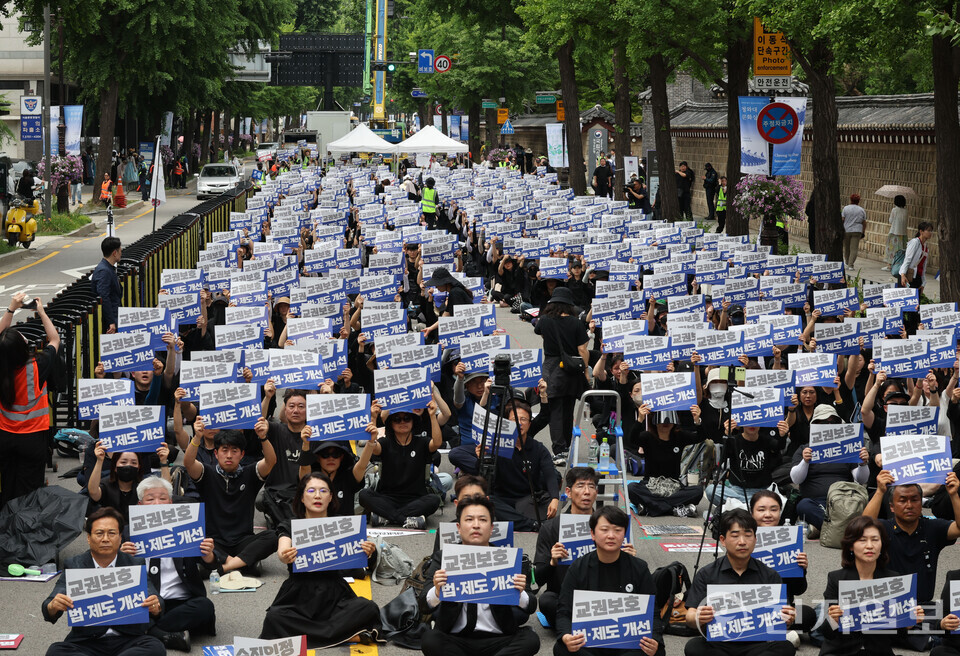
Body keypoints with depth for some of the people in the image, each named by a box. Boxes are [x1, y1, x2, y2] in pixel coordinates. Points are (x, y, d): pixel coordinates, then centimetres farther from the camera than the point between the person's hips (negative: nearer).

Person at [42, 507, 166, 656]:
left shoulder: (135, 565, 6)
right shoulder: (74, 566, 5)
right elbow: (49, 613, -5)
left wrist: (155, 607, -30)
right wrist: (53, 606, -30)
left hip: (127, 641, 1)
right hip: (86, 642, -1)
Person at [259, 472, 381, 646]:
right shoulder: (290, 526, 7)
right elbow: (282, 551, -14)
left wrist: (368, 552, -31)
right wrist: (285, 557, -40)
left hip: (334, 597, 1)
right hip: (299, 598, -1)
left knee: (369, 609, -29)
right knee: (275, 618, -34)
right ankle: (345, 634, -26)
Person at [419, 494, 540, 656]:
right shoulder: (443, 558, 8)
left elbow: (531, 607, 1)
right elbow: (424, 602, -4)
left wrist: (520, 594, -23)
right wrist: (437, 591, -29)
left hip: (497, 640, 0)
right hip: (454, 640, 0)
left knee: (530, 639, -27)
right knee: (430, 640, -32)